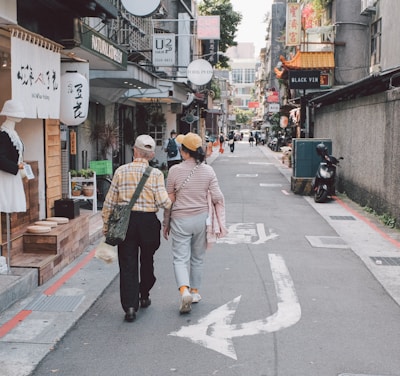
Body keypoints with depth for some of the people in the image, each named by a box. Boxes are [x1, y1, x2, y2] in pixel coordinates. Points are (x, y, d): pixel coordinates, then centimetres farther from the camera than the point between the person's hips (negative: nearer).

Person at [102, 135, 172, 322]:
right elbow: (163, 202, -13)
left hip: (126, 221, 0)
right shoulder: (156, 173, -6)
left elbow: (110, 201, 1)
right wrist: (173, 202, 9)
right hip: (148, 221, 0)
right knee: (147, 261, 20)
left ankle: (130, 306, -3)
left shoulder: (121, 171, -1)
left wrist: (106, 224, 11)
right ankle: (144, 296, 36)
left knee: (127, 264, 4)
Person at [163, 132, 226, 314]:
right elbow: (217, 198, -5)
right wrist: (220, 221, 6)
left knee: (180, 259, 2)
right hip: (201, 218, 3)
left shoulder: (175, 170, -11)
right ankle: (195, 291, 28)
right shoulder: (208, 170, -4)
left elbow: (169, 200, -4)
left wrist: (166, 223, 7)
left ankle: (185, 291, -19)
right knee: (198, 258, 18)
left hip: (181, 219, -3)